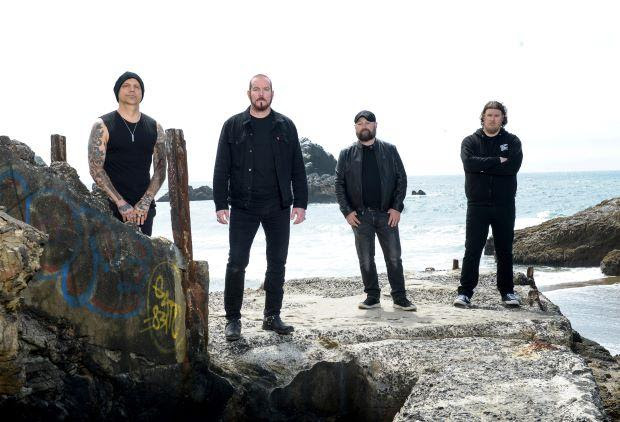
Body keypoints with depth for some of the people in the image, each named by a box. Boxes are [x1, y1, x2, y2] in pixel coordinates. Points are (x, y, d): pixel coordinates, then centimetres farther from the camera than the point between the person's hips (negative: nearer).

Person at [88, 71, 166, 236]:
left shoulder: (155, 128, 12)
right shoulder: (102, 126, 2)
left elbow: (160, 170, 9)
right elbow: (96, 169, -5)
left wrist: (145, 202, -6)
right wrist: (121, 204, -13)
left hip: (144, 209, 3)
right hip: (111, 207, -3)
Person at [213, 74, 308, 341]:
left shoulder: (285, 126, 8)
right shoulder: (233, 126, 3)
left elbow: (297, 168, 7)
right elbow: (221, 169, 1)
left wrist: (300, 203, 0)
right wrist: (221, 204, -7)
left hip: (278, 208, 2)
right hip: (243, 208, -2)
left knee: (277, 263, 7)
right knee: (237, 263, -2)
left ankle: (272, 317, 19)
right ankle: (233, 319, 9)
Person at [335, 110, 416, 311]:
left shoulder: (389, 150, 7)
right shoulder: (346, 154, 6)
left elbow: (401, 179, 4)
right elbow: (339, 184, 4)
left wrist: (397, 207, -6)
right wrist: (347, 211, -5)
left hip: (387, 213, 0)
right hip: (360, 215, 0)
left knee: (394, 257, 1)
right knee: (366, 259, 4)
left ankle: (399, 297, 9)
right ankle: (372, 297, 15)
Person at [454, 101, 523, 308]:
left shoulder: (512, 141, 6)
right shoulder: (470, 141, 6)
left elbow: (513, 166, -12)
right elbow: (469, 163, -15)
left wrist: (483, 165, -12)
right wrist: (498, 161, -13)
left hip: (504, 205, 1)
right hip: (477, 205, -1)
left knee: (505, 251, 10)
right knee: (472, 250, -2)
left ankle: (507, 291, 20)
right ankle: (465, 292, 3)